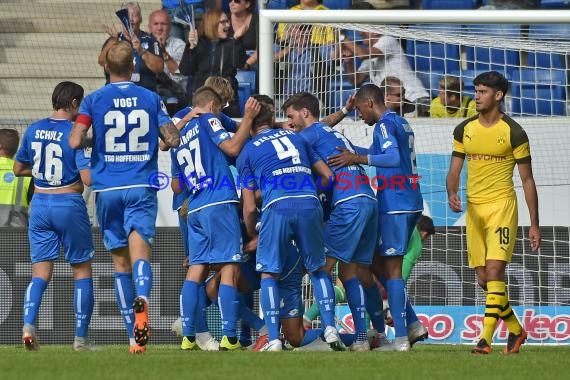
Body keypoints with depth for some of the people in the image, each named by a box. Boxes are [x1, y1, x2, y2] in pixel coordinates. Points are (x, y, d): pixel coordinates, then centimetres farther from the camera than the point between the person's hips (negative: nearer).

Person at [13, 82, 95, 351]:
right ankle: (80, 337, 7)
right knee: (82, 271, 8)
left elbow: (19, 169, 14)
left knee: (40, 272, 5)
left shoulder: (34, 130, 4)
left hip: (40, 205, 4)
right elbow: (88, 178, -17)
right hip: (70, 205, -4)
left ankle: (29, 323, -19)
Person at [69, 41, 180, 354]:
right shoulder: (151, 98, 5)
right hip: (142, 187, 0)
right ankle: (141, 298, -46)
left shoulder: (93, 100, 1)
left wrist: (89, 141, 13)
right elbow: (173, 139, 2)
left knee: (120, 261, 9)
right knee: (139, 252, -12)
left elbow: (75, 142, -10)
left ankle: (134, 337, 10)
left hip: (107, 190, 0)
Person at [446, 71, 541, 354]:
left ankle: (486, 338, -21)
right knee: (484, 279, 6)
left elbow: (527, 179, -1)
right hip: (473, 208, 5)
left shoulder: (513, 133, -5)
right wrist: (452, 194, -12)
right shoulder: (464, 130, 8)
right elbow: (454, 171, 12)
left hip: (502, 206, -5)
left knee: (495, 269, -18)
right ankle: (516, 330, 24)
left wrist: (534, 224, -3)